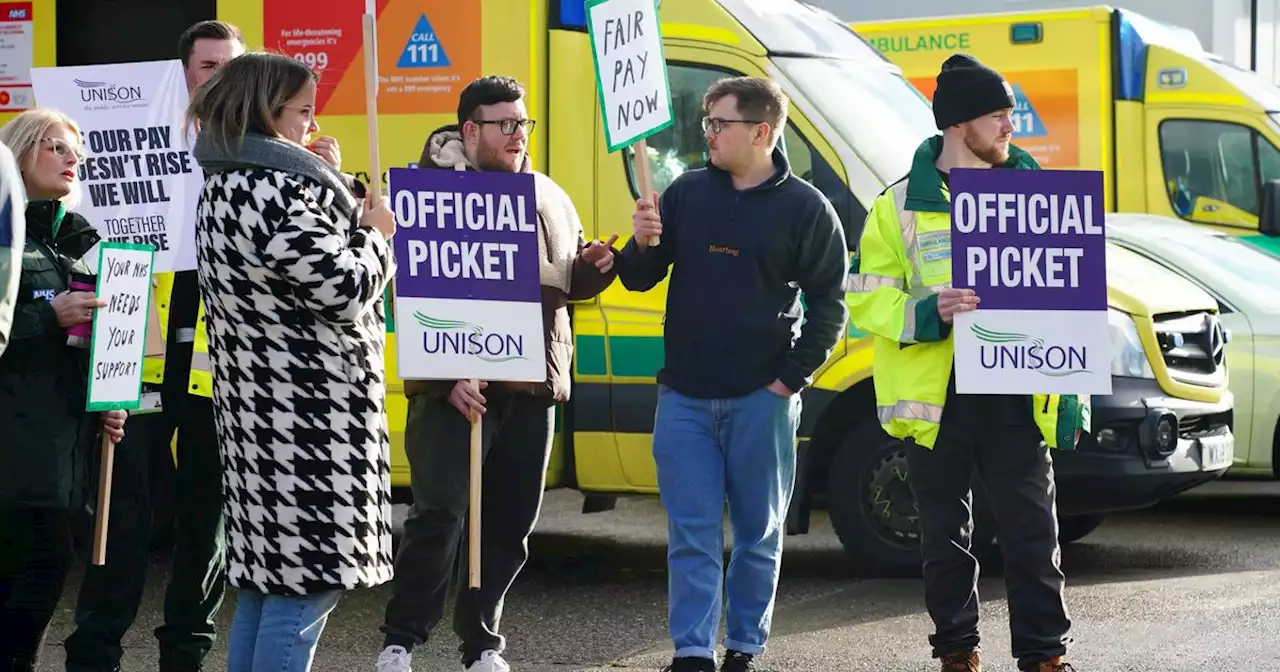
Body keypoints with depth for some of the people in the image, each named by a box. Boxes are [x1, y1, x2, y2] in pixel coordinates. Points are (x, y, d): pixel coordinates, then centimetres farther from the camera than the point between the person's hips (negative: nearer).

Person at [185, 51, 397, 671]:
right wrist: (376, 234, -2)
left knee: (266, 578, 15)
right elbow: (345, 287, -20)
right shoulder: (272, 190, -20)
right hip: (307, 415, -11)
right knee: (306, 583, -6)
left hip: (259, 406, 11)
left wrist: (349, 219, 14)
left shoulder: (226, 186, 13)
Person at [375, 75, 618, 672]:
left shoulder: (551, 200, 15)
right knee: (439, 512, -11)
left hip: (532, 385, 6)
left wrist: (595, 266, 1)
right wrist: (446, 375, -18)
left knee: (510, 525, 9)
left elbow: (571, 282, 25)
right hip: (454, 385, -6)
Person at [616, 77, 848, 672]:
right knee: (691, 533, 0)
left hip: (763, 400, -2)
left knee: (759, 533, 7)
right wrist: (641, 245, -11)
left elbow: (828, 305, 0)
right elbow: (638, 279, 11)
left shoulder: (806, 208, -2)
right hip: (684, 398, 2)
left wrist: (791, 380, -7)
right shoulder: (685, 194, 6)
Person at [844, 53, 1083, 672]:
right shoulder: (902, 204, 1)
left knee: (1032, 532, 0)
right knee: (945, 539, 9)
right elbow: (866, 298, -1)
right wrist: (928, 313, -20)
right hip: (937, 398, -1)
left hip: (1015, 395, 1)